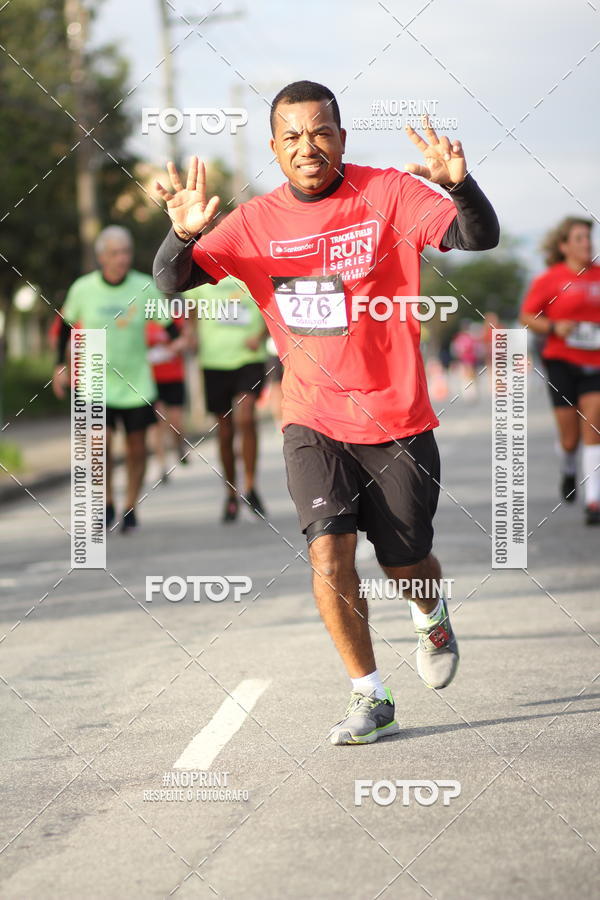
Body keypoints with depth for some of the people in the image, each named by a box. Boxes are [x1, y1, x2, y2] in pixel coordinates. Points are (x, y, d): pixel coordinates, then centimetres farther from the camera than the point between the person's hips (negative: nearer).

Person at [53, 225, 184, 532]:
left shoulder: (145, 287, -6)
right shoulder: (83, 288, -4)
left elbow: (168, 322, 3)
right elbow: (66, 325, 12)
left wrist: (176, 340, -18)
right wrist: (60, 365, 10)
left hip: (136, 384, 1)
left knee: (136, 447, 4)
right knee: (102, 443, -14)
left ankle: (130, 508, 20)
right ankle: (107, 504, 7)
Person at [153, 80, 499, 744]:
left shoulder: (387, 194, -9)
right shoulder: (255, 222, -2)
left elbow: (479, 238, -18)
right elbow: (172, 283, -5)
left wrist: (458, 185, -39)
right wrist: (184, 235, -27)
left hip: (396, 420, -1)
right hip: (313, 421, 1)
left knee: (405, 564, 9)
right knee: (327, 552, -16)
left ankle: (431, 618, 46)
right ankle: (370, 699, -1)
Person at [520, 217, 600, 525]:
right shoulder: (550, 279, -3)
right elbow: (527, 316, 2)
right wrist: (554, 327, -14)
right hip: (561, 362, -1)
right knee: (570, 439, 1)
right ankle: (568, 471, 37)